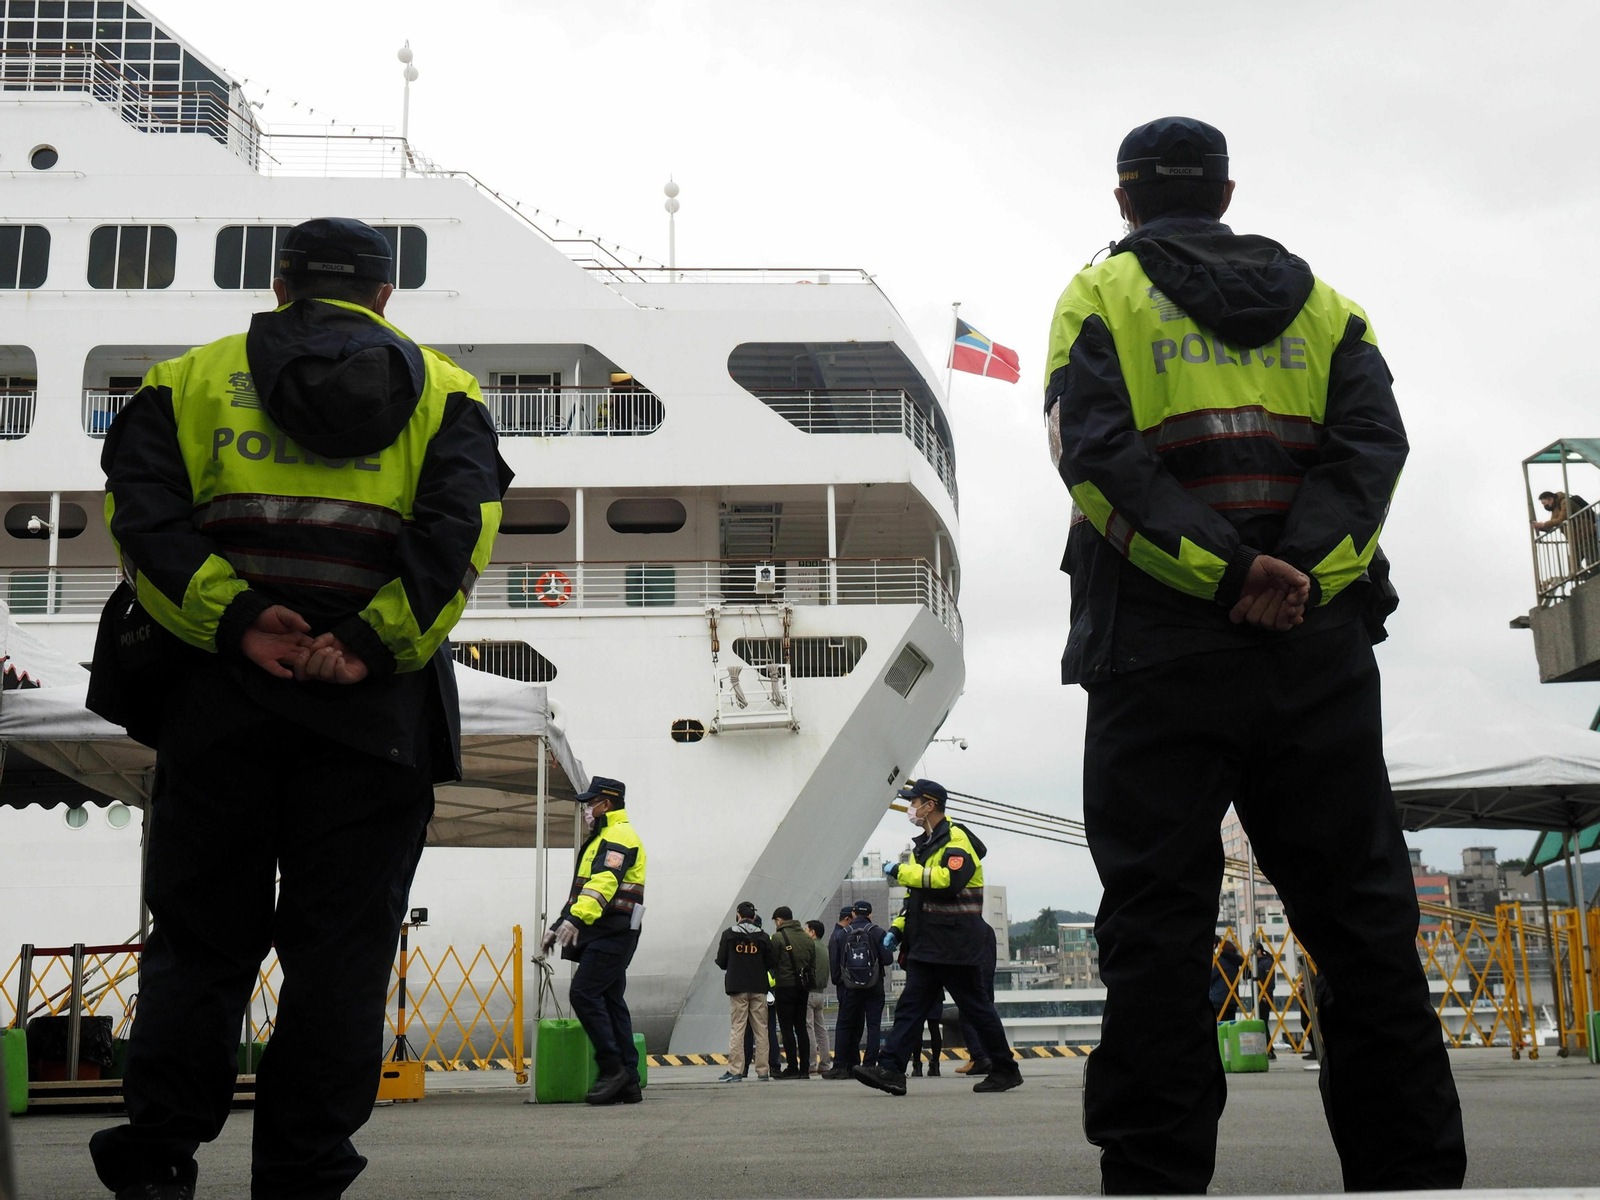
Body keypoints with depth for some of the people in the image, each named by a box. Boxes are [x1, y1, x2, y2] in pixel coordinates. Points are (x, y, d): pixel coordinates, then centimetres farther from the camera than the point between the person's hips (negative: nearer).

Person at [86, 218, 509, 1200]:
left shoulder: (194, 376, 15)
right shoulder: (442, 391, 13)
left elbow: (143, 510, -3)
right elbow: (461, 528, -6)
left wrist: (232, 620, -11)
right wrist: (377, 643, -13)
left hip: (218, 695, 1)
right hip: (373, 706, -1)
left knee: (199, 942, 10)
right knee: (341, 955, 4)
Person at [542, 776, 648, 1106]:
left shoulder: (619, 835, -10)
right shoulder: (602, 838, 25)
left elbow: (604, 880, -26)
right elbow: (584, 888, 31)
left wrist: (576, 917, -39)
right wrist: (560, 925, 27)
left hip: (614, 933, -10)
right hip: (603, 934, 10)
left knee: (584, 992, -16)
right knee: (610, 1001, 6)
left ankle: (613, 1067, -13)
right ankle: (628, 1083, 6)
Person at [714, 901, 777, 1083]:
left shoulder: (729, 934, -1)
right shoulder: (762, 936, 2)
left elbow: (721, 961, 1)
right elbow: (772, 961, 0)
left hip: (737, 987, -1)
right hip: (759, 988, 1)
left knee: (737, 1029, 0)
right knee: (761, 1028, 5)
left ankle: (735, 1070, -5)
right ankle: (762, 1071, 5)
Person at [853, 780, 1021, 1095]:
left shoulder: (956, 838, -9)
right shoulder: (924, 845, 20)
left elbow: (949, 880, -27)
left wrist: (901, 872, -21)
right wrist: (898, 928, 14)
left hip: (956, 943, -9)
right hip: (926, 945, 9)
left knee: (976, 1006, -1)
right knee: (910, 1006, -1)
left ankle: (1006, 1071, 10)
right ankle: (891, 1070, -6)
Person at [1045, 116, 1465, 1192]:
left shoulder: (1101, 295, 9)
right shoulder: (1318, 302, 18)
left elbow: (1097, 452, -9)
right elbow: (1373, 440, 1)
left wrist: (1225, 575, -14)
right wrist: (1302, 572, -12)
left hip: (1158, 641, -2)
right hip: (1319, 644, 3)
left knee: (1158, 922, -1)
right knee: (1360, 914, 6)